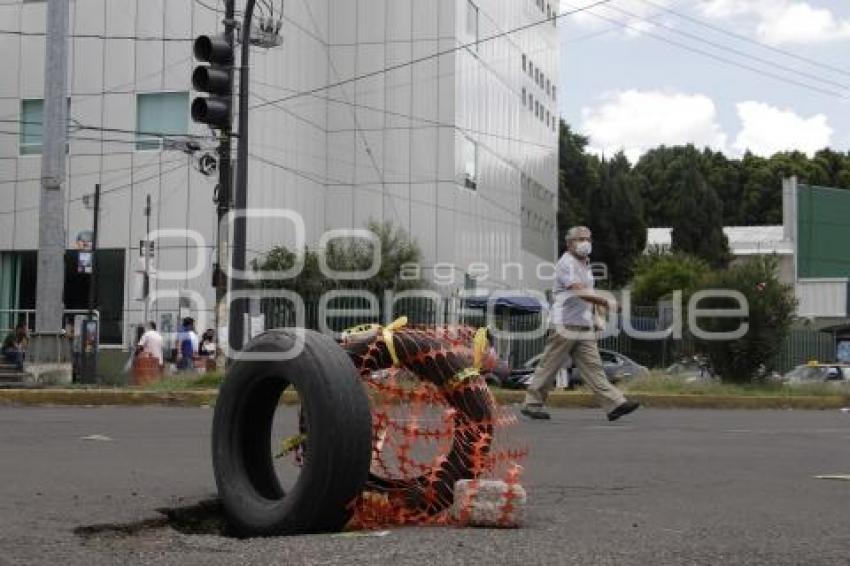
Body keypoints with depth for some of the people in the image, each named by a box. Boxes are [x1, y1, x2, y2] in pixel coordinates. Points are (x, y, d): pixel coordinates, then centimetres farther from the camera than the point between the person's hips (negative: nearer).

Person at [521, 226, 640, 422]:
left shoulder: (585, 264, 18)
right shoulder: (566, 263, -12)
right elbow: (580, 292, -24)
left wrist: (592, 318, 22)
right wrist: (606, 302, -28)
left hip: (584, 326, 8)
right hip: (565, 325, -8)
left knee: (592, 366, 0)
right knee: (549, 367, 0)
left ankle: (614, 404, -8)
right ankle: (532, 404, 11)